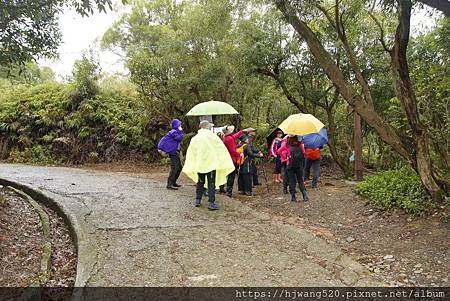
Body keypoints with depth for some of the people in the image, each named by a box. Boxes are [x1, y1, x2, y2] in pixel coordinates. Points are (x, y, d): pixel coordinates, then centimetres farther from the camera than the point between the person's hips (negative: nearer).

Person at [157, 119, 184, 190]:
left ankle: (173, 182, 23)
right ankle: (169, 184, -11)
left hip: (176, 152, 11)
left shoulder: (176, 132, 18)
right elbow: (179, 138, -26)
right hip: (173, 153, -11)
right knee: (174, 168, -13)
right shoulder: (173, 132, -14)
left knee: (179, 168, 14)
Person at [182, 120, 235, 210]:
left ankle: (198, 200, 19)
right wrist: (225, 162, 3)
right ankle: (211, 202, -4)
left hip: (199, 164, 4)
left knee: (200, 182, 18)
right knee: (211, 183, 1)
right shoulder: (212, 136, -8)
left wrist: (191, 167, 11)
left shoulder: (195, 138, 3)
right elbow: (222, 148, -6)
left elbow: (190, 152, 5)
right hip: (211, 163, -4)